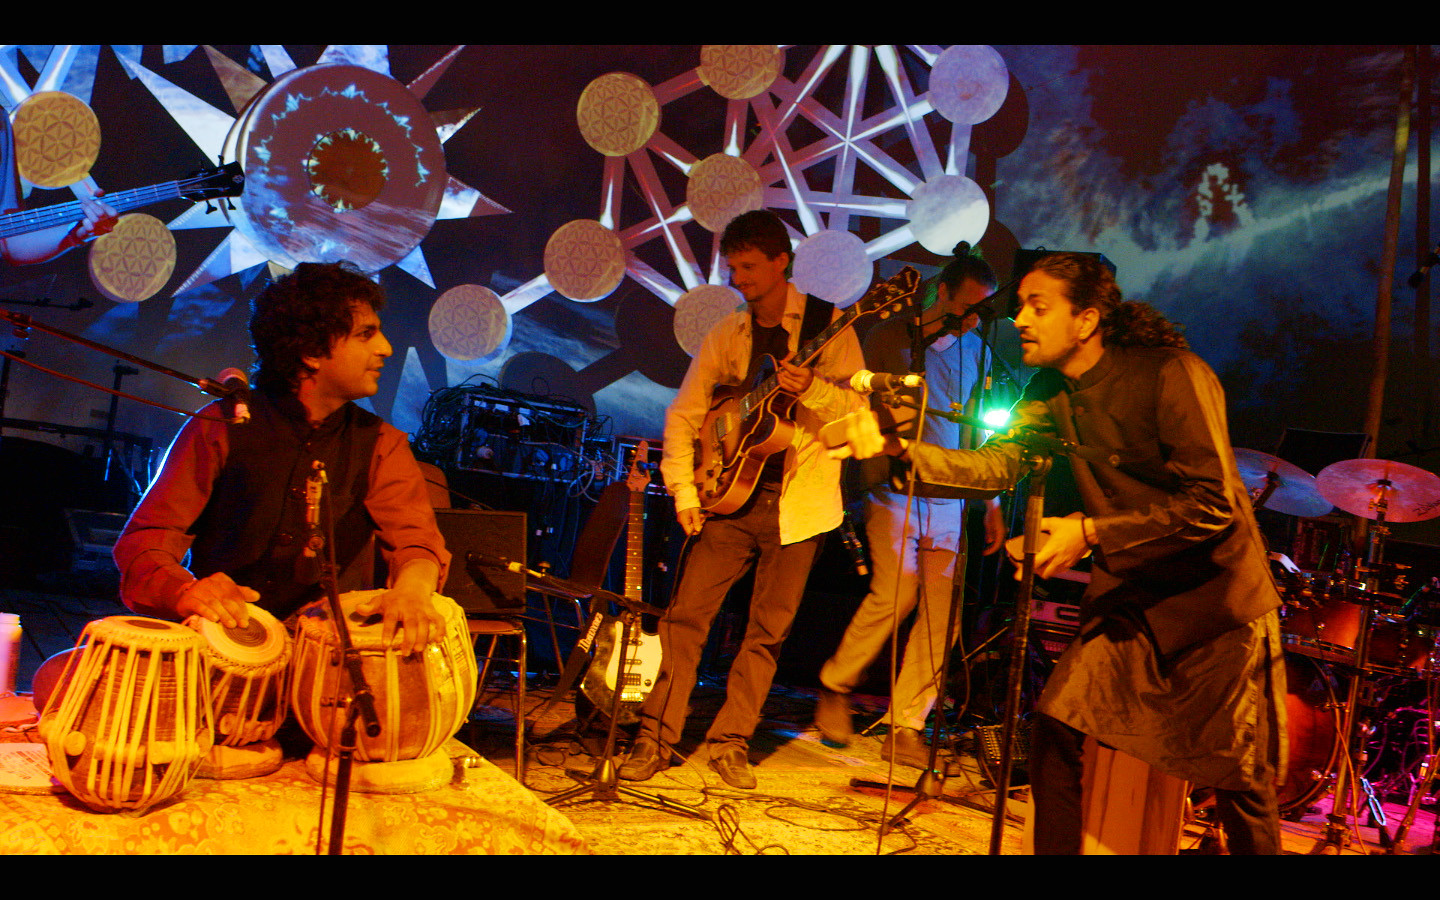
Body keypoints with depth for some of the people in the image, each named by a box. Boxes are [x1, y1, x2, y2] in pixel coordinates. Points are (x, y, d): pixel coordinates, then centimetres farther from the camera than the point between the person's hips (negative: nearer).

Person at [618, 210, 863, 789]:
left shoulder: (827, 325, -1)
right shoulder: (725, 335, 9)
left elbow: (858, 411, -7)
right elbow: (683, 413, 8)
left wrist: (811, 389, -26)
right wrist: (684, 490, -3)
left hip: (797, 502, -2)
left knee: (768, 630, 3)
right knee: (686, 614, -3)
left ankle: (731, 743, 15)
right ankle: (656, 738, 5)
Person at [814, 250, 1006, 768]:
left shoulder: (976, 351, 14)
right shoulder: (889, 337, 2)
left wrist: (992, 505, 14)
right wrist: (887, 418, -19)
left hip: (949, 497, 4)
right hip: (893, 488, -4)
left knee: (940, 608, -4)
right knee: (896, 593, -17)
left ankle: (905, 727, 6)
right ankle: (835, 686, 8)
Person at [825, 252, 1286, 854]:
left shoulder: (1171, 375, -22)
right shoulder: (1052, 391, 1)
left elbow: (1212, 505, -25)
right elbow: (994, 464, -4)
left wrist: (1090, 533, -26)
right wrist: (902, 447, -19)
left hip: (1217, 601, -6)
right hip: (1128, 593, 6)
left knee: (1241, 784, 3)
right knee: (1054, 730, -2)